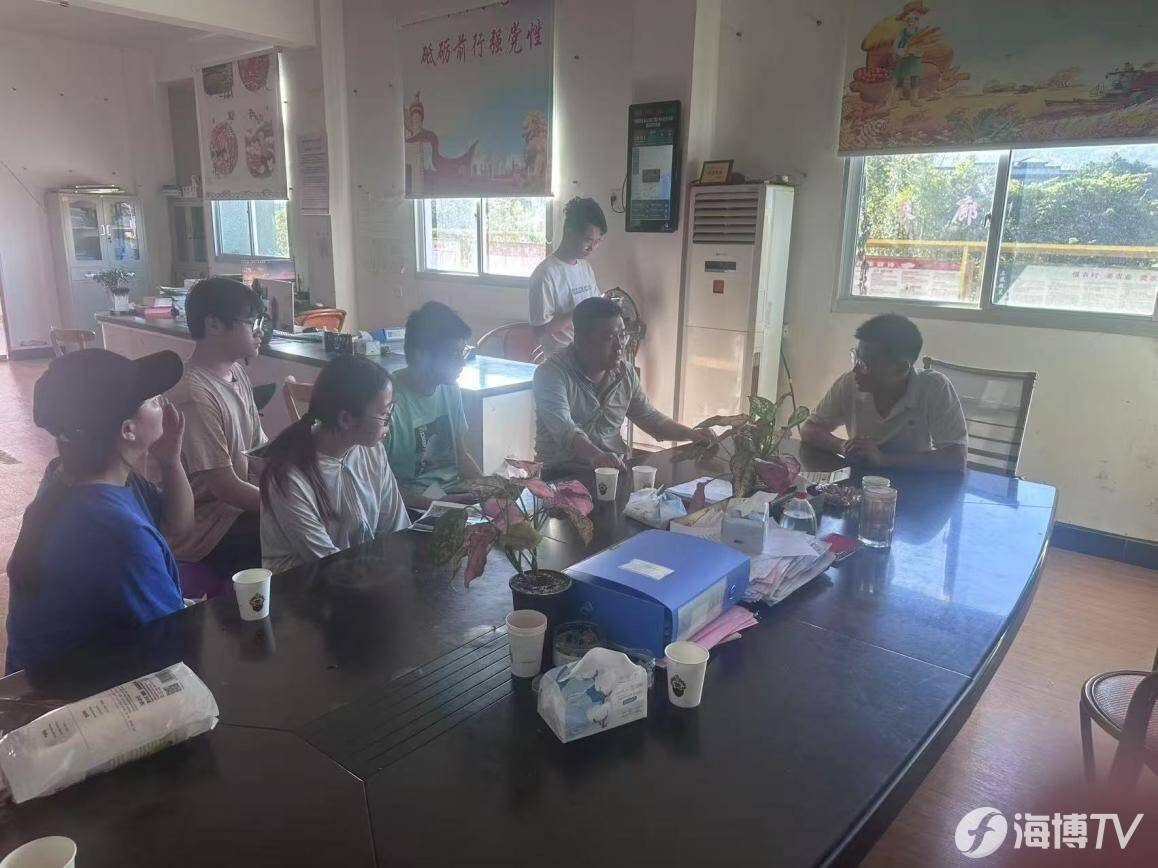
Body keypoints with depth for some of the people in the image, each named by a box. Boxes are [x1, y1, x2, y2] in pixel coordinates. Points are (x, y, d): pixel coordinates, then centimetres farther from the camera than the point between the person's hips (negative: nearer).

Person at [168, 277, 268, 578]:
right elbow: (225, 487, -22)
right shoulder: (196, 397, -24)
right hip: (206, 526, -8)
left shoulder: (237, 371, 3)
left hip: (242, 499, 8)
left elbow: (261, 448, 6)